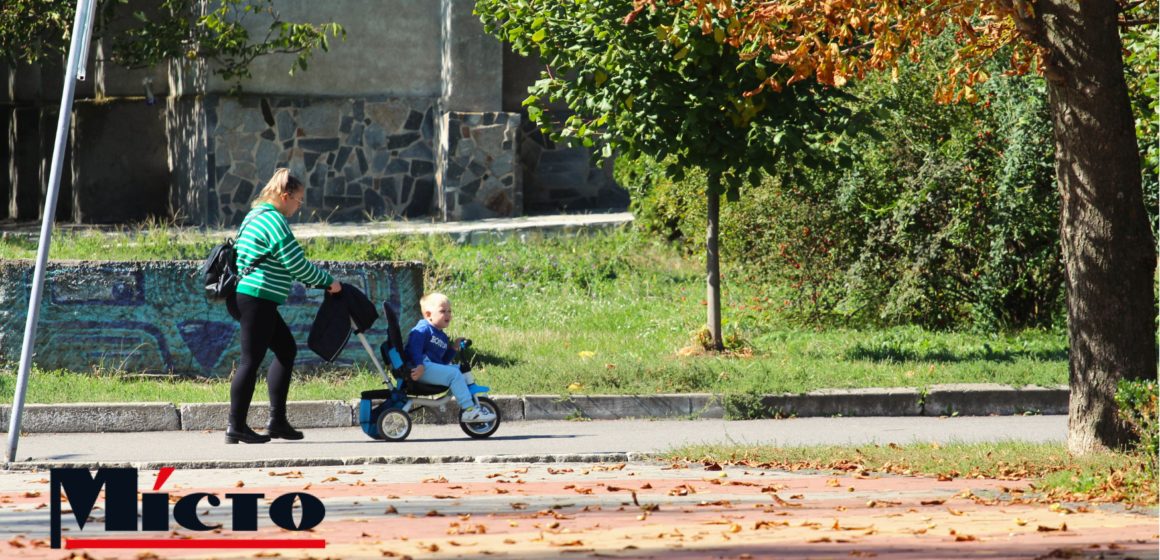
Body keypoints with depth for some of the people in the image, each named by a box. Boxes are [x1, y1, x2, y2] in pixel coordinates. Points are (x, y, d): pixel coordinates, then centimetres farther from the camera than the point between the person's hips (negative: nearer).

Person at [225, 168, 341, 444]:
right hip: (257, 298, -11)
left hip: (243, 296, 11)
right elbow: (297, 263, -16)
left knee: (286, 348, 16)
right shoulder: (274, 221, -14)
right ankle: (236, 427, -4)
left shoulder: (256, 215, 19)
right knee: (251, 360, -7)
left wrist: (315, 281, 22)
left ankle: (277, 419, 16)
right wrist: (327, 282, -4)